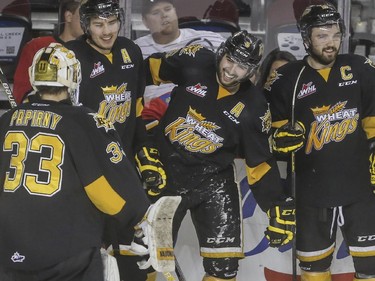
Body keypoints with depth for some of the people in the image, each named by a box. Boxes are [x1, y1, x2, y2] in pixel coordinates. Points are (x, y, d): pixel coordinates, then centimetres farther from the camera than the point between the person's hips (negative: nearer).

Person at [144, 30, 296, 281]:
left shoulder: (254, 107, -8)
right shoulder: (193, 63, -13)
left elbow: (260, 162, -1)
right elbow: (149, 69, 2)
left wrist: (278, 208, -6)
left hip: (213, 177, 1)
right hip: (166, 167, -1)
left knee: (224, 259, -4)